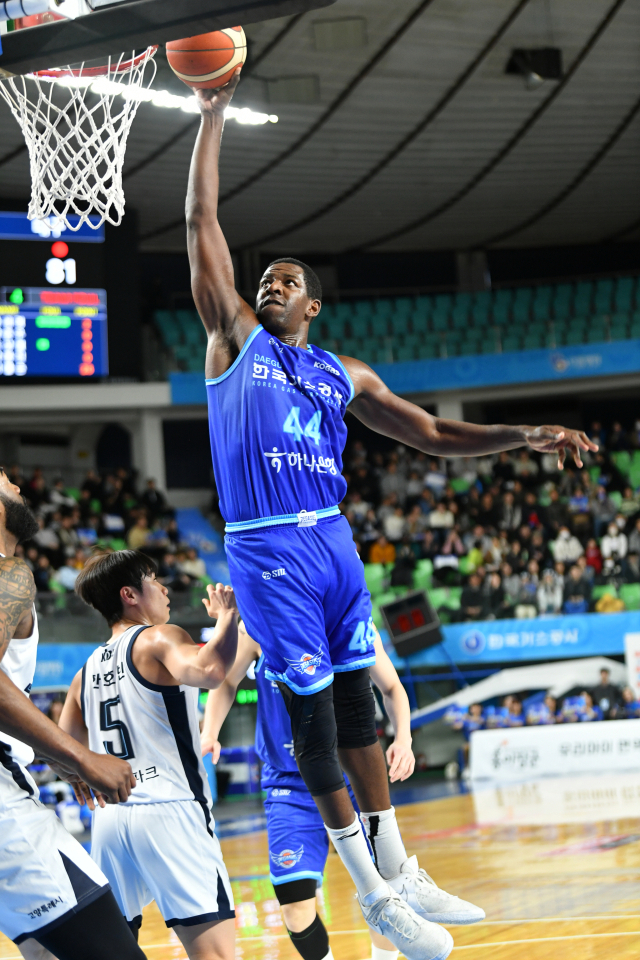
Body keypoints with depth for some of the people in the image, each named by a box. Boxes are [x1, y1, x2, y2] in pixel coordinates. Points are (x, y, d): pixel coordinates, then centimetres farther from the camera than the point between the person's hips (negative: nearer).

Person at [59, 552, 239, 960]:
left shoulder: (87, 671, 18)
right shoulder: (158, 640, -3)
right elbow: (210, 671, -24)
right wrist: (227, 618, -8)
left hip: (109, 818, 7)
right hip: (169, 811, -7)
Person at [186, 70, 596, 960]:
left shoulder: (345, 375, 15)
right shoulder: (236, 338, 6)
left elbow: (435, 435, 15)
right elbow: (202, 222, 2)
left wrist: (528, 436, 3)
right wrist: (212, 118, 0)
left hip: (331, 541, 4)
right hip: (266, 551, -4)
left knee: (357, 700, 7)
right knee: (313, 710, -2)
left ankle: (397, 871, 14)